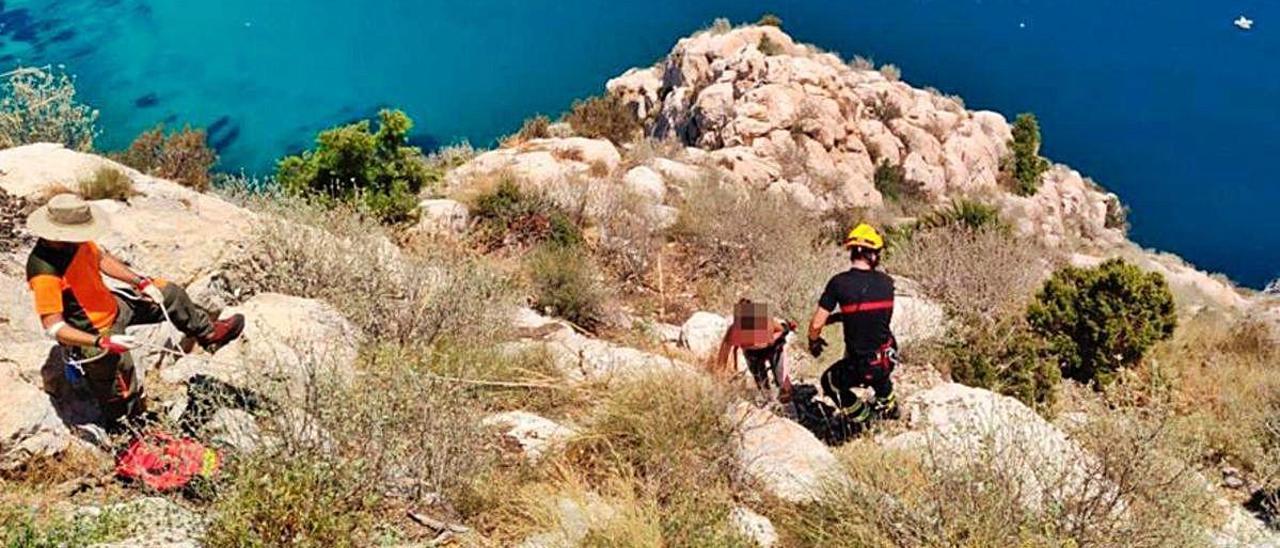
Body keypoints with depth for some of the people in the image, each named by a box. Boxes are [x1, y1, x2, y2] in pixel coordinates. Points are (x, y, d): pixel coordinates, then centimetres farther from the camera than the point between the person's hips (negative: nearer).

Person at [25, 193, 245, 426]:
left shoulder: (74, 242, -12)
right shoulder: (45, 273, -35)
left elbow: (101, 259, 8)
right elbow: (53, 328, -33)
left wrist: (141, 282, 1)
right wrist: (103, 342, -39)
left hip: (111, 306, 8)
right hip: (92, 335, -8)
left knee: (170, 293, 16)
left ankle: (209, 334, 37)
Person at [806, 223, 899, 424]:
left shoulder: (839, 283, -15)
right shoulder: (886, 282, -4)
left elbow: (816, 325, -14)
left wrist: (814, 342, 9)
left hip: (859, 366, -4)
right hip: (889, 359, 5)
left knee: (830, 382, 26)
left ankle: (863, 419, 25)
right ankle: (888, 406, 54)